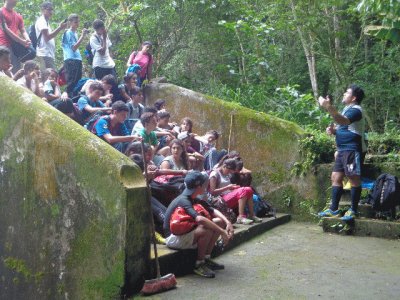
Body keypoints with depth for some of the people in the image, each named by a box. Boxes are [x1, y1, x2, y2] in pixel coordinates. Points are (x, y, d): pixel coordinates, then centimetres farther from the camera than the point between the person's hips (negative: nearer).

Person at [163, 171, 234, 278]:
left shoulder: (195, 200, 6)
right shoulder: (183, 200, -25)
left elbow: (213, 211, 6)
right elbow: (200, 219, -40)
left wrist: (227, 222, -12)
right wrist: (222, 232, -36)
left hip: (186, 232, 9)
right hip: (173, 238, -9)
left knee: (219, 222, -1)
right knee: (207, 229, -32)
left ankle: (206, 258, 4)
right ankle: (199, 264, -14)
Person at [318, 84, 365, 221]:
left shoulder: (355, 110, -12)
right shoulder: (347, 109, 19)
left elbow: (343, 121, -33)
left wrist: (328, 107, -40)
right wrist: (332, 130, 6)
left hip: (352, 150, -10)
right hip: (342, 150, 10)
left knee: (354, 179, -4)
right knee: (336, 177, 9)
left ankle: (353, 210, 2)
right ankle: (334, 209, 13)